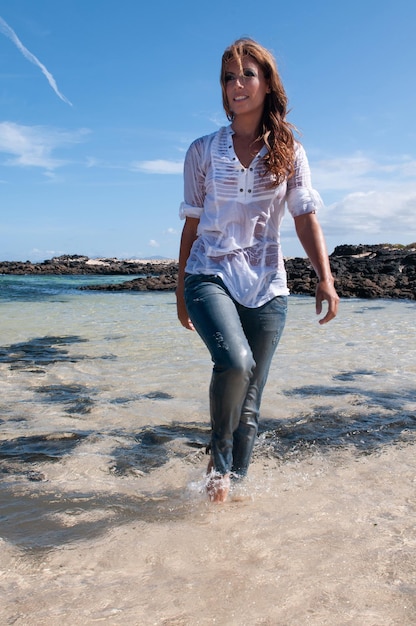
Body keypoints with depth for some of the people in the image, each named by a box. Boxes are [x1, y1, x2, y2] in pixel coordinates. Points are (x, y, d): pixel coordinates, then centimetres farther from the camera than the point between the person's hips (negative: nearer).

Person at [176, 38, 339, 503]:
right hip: (211, 275, -1)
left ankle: (235, 482, 25)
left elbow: (305, 218, 1)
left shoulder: (290, 152, 9)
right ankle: (219, 458, -2)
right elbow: (191, 225, 9)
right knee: (236, 362, -28)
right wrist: (181, 291, 11)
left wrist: (325, 277, -15)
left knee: (250, 401, 5)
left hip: (266, 285, 1)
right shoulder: (203, 151, 8)